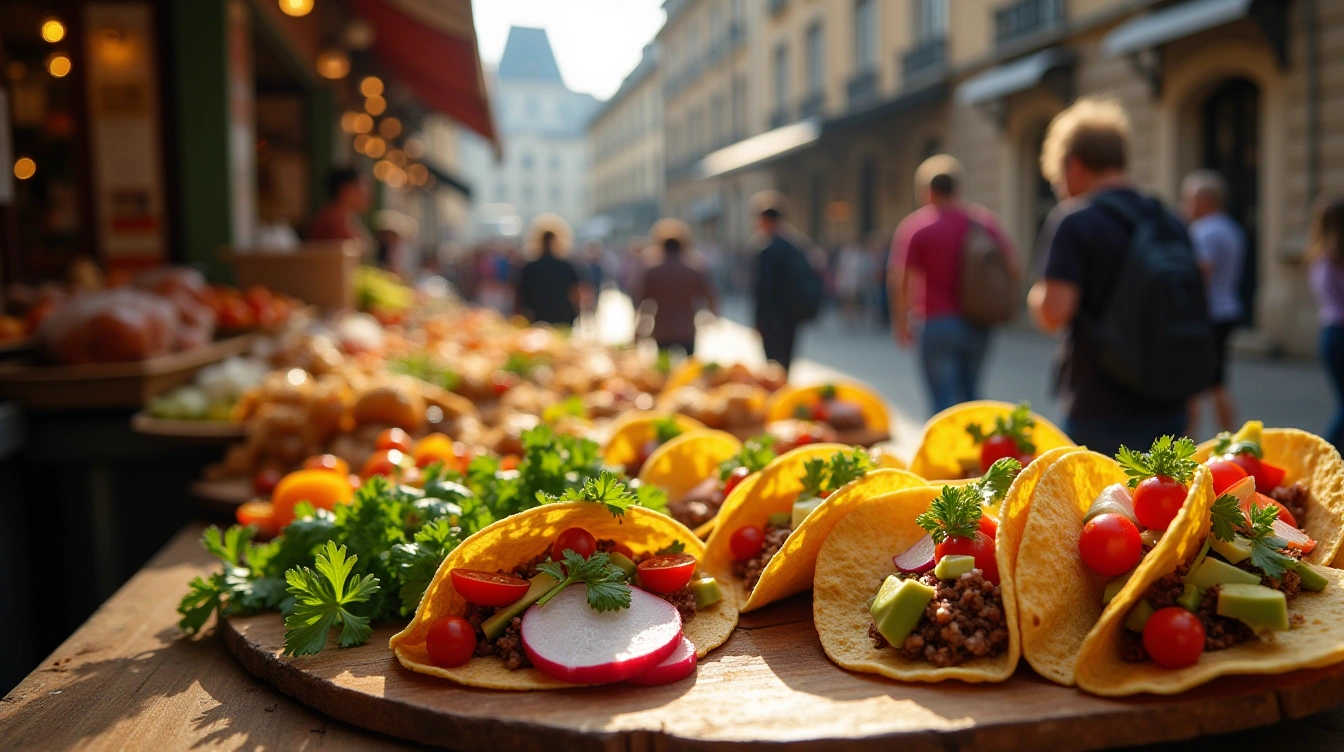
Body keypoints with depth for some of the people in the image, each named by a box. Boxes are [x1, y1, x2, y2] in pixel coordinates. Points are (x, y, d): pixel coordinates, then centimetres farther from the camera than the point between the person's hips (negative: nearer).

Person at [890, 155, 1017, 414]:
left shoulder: (915, 225, -6)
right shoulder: (984, 220, 7)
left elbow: (899, 280, -12)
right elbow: (1011, 265, 7)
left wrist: (901, 321, -2)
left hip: (939, 323, -5)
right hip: (978, 323, 5)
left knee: (945, 401, -2)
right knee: (969, 393, 20)